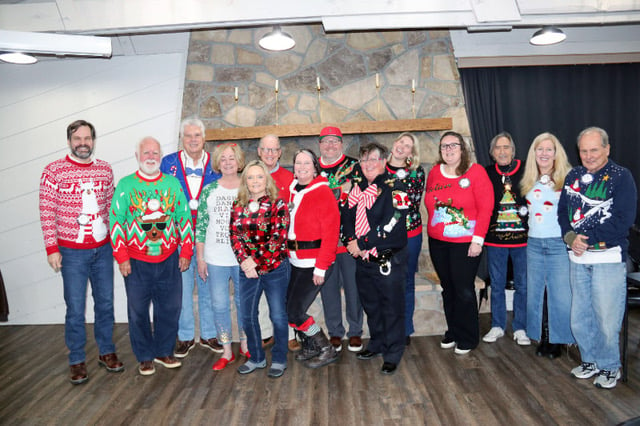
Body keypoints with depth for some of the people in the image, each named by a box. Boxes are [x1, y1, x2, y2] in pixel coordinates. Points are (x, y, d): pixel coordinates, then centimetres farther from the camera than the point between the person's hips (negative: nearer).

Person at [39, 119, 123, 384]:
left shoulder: (105, 169, 5)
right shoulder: (54, 171, -7)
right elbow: (47, 213, -7)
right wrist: (51, 248, -10)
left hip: (103, 249, 4)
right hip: (72, 252, -4)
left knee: (105, 303, 13)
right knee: (75, 309, 4)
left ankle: (107, 352, 29)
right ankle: (77, 361, 21)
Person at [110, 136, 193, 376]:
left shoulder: (173, 184, 5)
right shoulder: (125, 185, -1)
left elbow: (185, 219, 8)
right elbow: (116, 221, -3)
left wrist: (186, 252, 4)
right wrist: (121, 257, -7)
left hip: (169, 260, 2)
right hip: (136, 262, -2)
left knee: (170, 307, 9)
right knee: (138, 310, 6)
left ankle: (164, 352, 28)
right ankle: (145, 357, 24)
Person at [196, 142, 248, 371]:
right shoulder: (209, 190, 2)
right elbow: (201, 225, 3)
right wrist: (200, 257, 1)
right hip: (215, 259, 1)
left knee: (244, 303, 11)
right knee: (219, 305, 6)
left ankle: (245, 346, 29)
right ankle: (226, 352, 21)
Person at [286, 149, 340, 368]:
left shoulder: (323, 192, -12)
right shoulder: (292, 191, 9)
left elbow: (330, 233, -15)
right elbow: (287, 226, 13)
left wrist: (321, 267, -18)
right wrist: (288, 253, 3)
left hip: (314, 263, -7)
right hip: (295, 261, 7)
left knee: (294, 312, -6)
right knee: (291, 307, 10)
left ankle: (327, 350, 13)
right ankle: (310, 347, 32)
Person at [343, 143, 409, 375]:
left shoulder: (394, 189, -10)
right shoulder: (357, 189, 12)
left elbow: (391, 225, -20)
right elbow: (346, 218, 9)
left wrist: (362, 243, -18)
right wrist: (351, 242, -9)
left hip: (389, 261, -6)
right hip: (363, 260, 6)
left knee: (392, 307, 4)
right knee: (371, 306, 19)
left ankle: (393, 354, 18)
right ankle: (377, 344, 38)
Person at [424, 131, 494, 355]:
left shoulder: (475, 171, -7)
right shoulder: (434, 173, 8)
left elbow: (485, 208, -11)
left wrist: (477, 239, -15)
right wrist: (433, 231, 6)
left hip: (465, 242, -5)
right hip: (437, 242, 5)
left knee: (464, 290, 0)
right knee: (448, 288, 14)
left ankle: (468, 338, 17)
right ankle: (452, 332, 30)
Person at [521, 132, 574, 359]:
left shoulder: (567, 179, -6)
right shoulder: (529, 181, 10)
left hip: (560, 244, -5)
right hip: (534, 244, 5)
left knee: (560, 294, 0)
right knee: (536, 293, 11)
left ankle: (557, 340, 17)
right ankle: (542, 338, 26)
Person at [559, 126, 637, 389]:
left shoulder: (621, 177, -6)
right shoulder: (573, 176, 9)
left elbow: (624, 220, -14)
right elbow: (562, 212, 10)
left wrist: (588, 239, -16)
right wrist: (570, 237, -8)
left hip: (609, 258, -5)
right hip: (578, 259, 5)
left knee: (607, 318, 1)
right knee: (579, 318, 13)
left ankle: (609, 367, 22)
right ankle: (590, 361, 32)